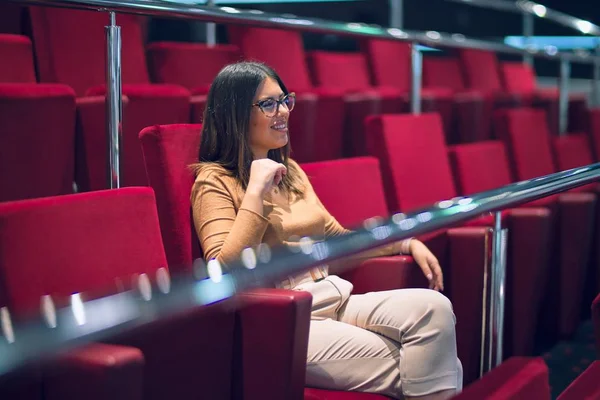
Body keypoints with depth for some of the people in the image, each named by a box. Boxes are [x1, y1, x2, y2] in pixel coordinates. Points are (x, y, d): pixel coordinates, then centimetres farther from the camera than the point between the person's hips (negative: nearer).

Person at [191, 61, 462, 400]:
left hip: (336, 299, 7)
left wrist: (407, 243, 14)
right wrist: (255, 190, -18)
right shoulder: (215, 182, -5)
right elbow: (226, 273, -19)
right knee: (407, 368, -24)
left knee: (433, 307, -19)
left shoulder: (289, 169, 18)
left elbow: (337, 238, 26)